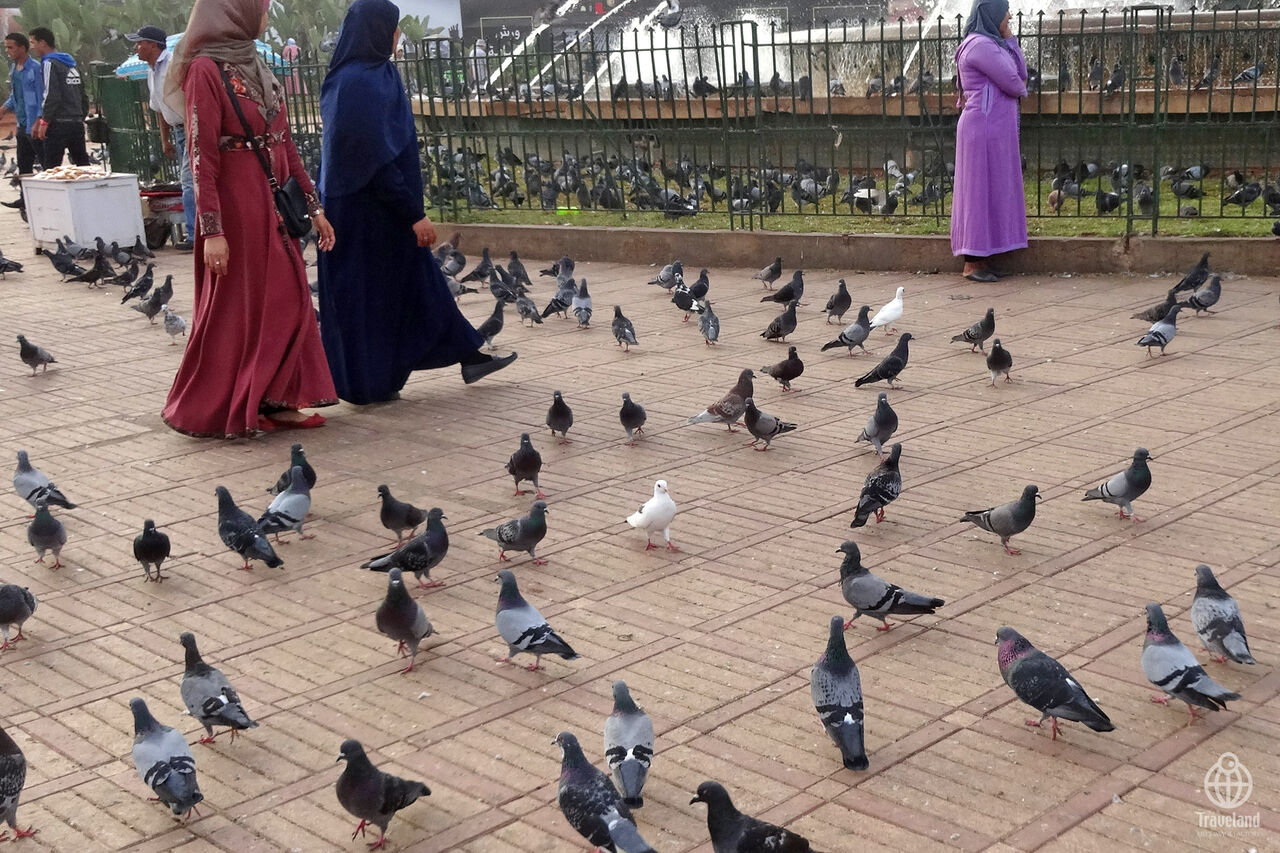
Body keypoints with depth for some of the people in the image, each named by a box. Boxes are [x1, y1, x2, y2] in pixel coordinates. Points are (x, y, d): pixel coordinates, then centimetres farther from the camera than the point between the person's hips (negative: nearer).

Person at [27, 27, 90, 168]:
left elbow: (51, 96, -15)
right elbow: (84, 96, 19)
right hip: (77, 123, 8)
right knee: (82, 164, 10)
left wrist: (44, 122, -12)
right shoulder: (71, 64, 18)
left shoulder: (49, 63, -6)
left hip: (59, 124, -8)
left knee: (51, 166, -7)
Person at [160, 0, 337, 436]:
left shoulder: (256, 65, 12)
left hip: (275, 204, 8)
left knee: (287, 301, 9)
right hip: (237, 206, -8)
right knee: (235, 308, 1)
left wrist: (313, 204, 14)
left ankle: (274, 401, 18)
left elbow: (284, 143, 15)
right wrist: (212, 230, -20)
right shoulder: (206, 69, -12)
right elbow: (202, 156, -16)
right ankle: (214, 411, 14)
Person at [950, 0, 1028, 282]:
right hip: (984, 126, -10)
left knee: (991, 191, 10)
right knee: (981, 190, -8)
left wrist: (1009, 38, 9)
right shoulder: (980, 45, -15)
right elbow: (1014, 85, -17)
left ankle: (979, 259, 12)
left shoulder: (991, 44, 18)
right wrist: (1021, 88, 6)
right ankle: (972, 263, -4)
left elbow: (1021, 74, 14)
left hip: (995, 128, 10)